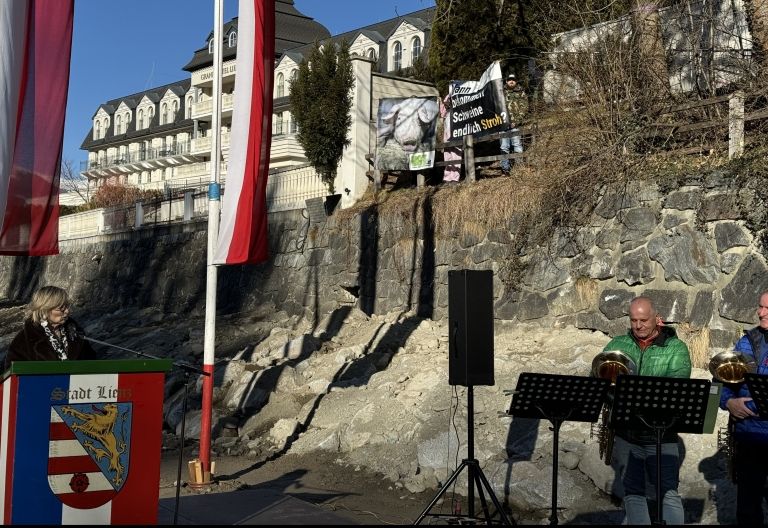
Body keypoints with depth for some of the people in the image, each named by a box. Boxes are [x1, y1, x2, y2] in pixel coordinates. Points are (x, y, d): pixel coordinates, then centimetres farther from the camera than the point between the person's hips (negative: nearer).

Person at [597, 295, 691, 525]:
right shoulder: (618, 344, 10)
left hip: (660, 434, -3)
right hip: (625, 432, 3)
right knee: (632, 491, 7)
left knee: (668, 492, -3)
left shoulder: (676, 348, 0)